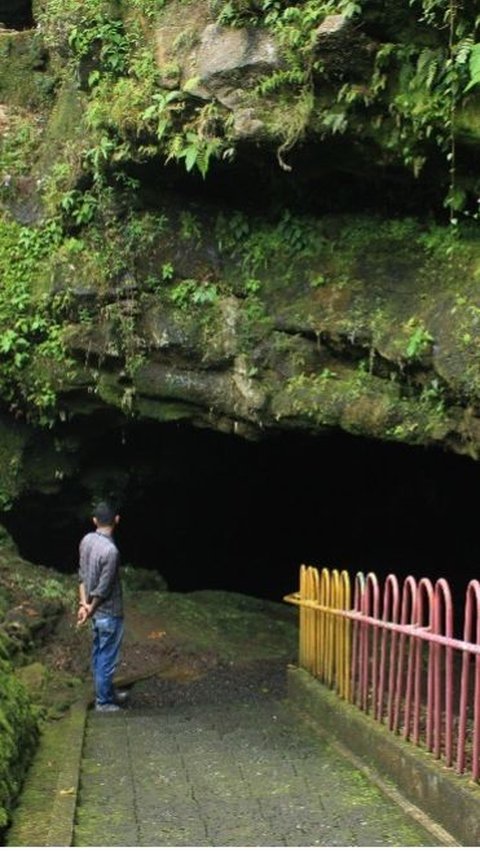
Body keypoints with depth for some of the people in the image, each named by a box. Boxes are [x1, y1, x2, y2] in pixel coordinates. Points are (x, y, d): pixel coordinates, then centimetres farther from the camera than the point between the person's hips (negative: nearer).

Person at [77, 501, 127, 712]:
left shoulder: (86, 540, -3)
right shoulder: (110, 550, -29)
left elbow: (82, 575, 2)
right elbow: (103, 589, -22)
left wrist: (84, 604, 0)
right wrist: (91, 609, -8)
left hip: (96, 611, 8)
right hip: (109, 613, -8)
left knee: (99, 654, 21)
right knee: (107, 659, 7)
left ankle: (106, 692, 37)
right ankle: (103, 702, 19)